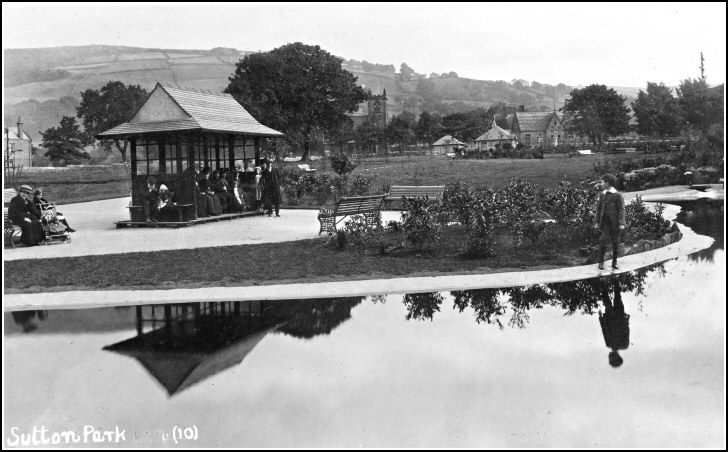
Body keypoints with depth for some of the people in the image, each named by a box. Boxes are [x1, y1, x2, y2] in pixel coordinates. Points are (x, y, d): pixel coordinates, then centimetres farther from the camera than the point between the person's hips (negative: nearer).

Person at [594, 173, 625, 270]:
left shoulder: (618, 195, -4)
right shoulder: (602, 194, 11)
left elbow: (621, 210, -6)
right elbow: (599, 208, 14)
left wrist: (621, 223, -12)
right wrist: (597, 222, 8)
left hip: (615, 222, -2)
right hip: (605, 221, 3)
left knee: (615, 242, 5)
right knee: (604, 239, -11)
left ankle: (614, 262, 18)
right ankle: (601, 262, -3)